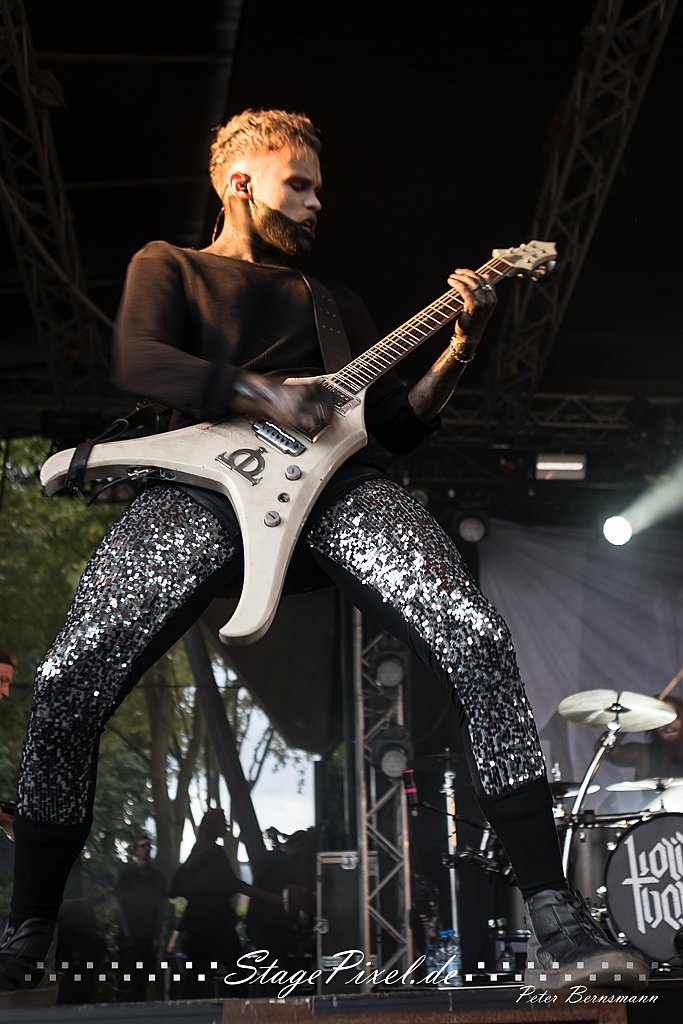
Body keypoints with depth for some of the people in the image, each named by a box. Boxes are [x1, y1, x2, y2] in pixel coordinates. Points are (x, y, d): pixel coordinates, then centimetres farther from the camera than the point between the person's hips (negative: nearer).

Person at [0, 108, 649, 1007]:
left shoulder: (338, 304, 33)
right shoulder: (169, 266, 23)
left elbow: (398, 428, 26)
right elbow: (138, 362, 1)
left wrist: (461, 345, 12)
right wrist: (264, 395, -13)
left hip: (332, 482, 3)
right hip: (206, 484, -2)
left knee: (479, 639, -24)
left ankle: (556, 929, -20)